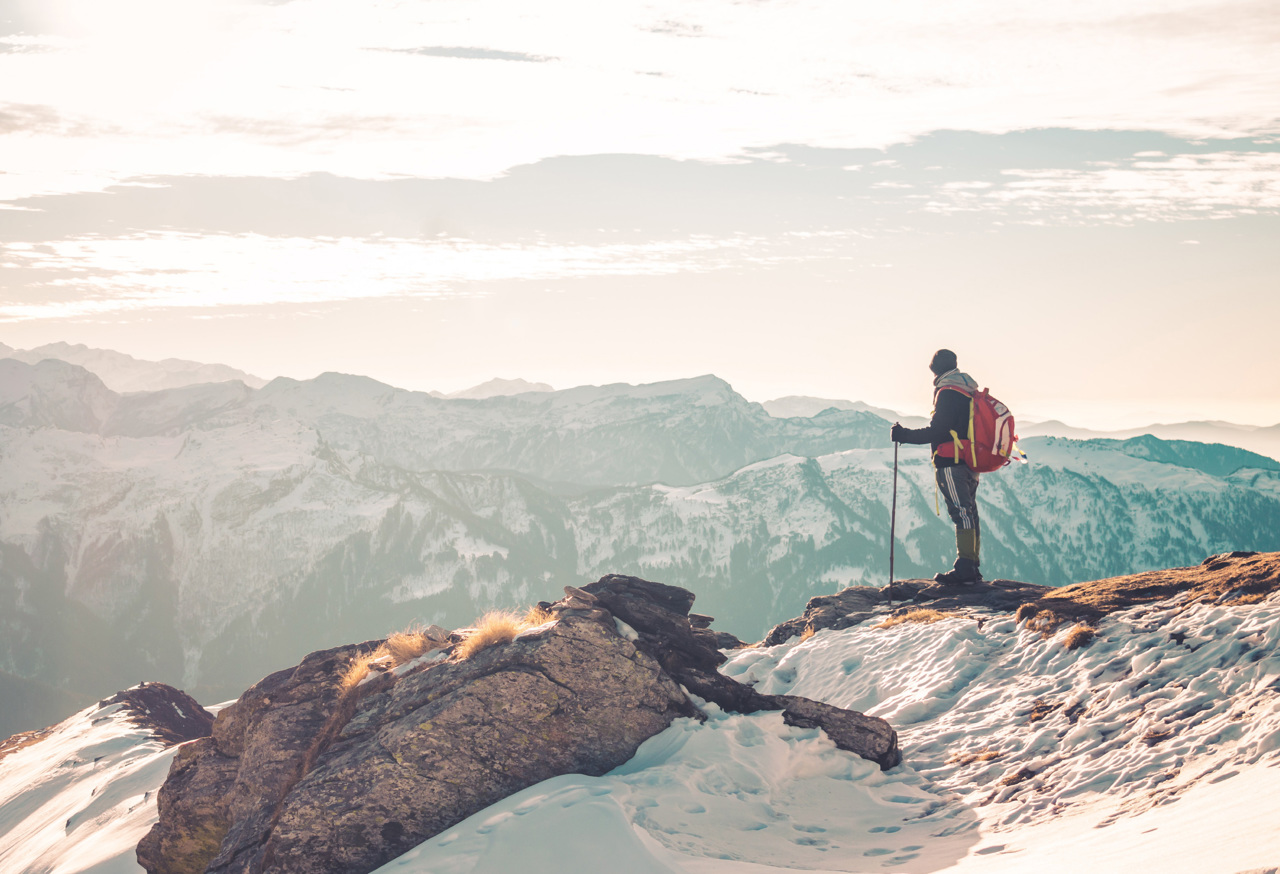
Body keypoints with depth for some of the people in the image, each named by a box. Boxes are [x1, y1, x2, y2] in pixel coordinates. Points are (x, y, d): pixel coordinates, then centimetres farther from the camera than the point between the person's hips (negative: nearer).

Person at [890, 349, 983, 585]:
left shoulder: (947, 393, -12)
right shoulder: (970, 391, 16)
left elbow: (937, 431, -16)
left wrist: (905, 435, -8)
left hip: (951, 463, -9)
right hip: (971, 463, 9)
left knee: (961, 513, -12)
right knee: (969, 514, 11)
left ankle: (965, 570, -15)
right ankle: (971, 568, 12)